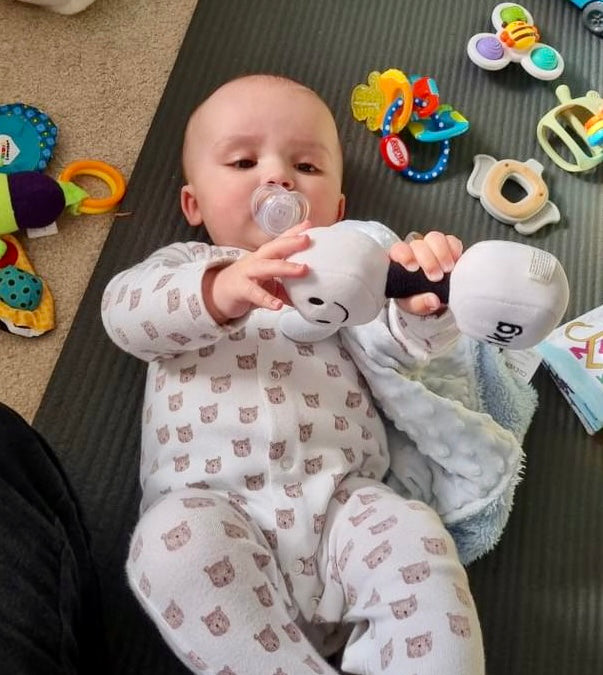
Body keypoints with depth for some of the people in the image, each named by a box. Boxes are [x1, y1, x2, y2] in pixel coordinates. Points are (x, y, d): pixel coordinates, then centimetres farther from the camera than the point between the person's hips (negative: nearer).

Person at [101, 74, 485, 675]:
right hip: (209, 505, -1)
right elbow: (125, 311, -5)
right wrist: (219, 291, -29)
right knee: (173, 546, -31)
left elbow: (412, 344, 6)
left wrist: (427, 301, -21)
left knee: (419, 544, -26)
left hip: (343, 499, 2)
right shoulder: (187, 265, 18)